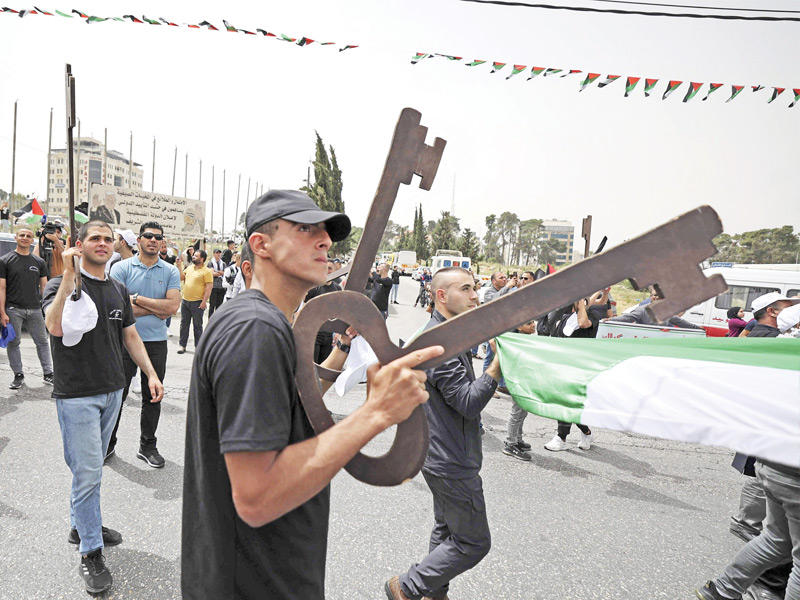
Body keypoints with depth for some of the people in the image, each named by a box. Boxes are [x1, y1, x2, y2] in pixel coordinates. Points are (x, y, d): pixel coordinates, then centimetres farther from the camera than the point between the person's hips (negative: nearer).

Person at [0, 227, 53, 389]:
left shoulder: (39, 262, 11)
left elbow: (44, 286, 13)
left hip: (35, 309, 2)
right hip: (13, 309, -2)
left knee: (42, 342, 5)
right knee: (13, 343, 5)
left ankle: (48, 374, 13)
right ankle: (18, 376, 17)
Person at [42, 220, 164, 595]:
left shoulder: (118, 290, 11)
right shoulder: (61, 285, -7)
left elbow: (130, 336, 15)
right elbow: (55, 327, -27)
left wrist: (151, 374, 8)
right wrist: (69, 276, -28)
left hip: (112, 391, 6)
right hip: (77, 394, -6)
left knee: (92, 467, 18)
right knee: (88, 471, -2)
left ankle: (81, 524, 37)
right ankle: (90, 553, 12)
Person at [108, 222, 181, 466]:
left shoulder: (171, 272, 2)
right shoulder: (121, 268, -2)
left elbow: (172, 307, -10)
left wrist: (137, 299, -13)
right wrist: (157, 310, -13)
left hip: (156, 342, 2)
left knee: (152, 396, 11)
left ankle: (147, 445, 26)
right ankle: (107, 443, 27)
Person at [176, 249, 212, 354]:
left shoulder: (206, 271, -10)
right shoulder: (189, 267, 12)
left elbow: (208, 287, -14)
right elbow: (181, 278, 15)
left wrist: (204, 301, -19)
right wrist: (179, 267, 3)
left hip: (197, 302, -6)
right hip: (185, 300, 6)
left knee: (197, 326, 4)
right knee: (184, 324, 12)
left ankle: (198, 347, 15)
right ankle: (182, 345, 22)